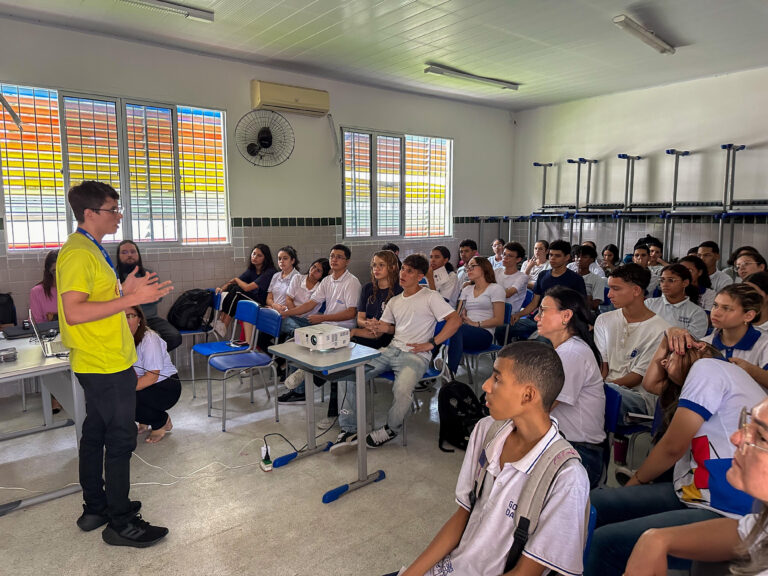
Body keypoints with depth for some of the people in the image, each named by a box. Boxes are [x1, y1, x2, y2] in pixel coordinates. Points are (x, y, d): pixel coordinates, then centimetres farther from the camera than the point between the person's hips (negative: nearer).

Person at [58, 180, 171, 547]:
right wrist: (131, 299, -27)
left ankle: (95, 508, 32)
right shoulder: (79, 253, -19)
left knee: (95, 434, 18)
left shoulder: (89, 249, 14)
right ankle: (120, 524, 11)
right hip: (106, 365, -11)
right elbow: (74, 313, -27)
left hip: (98, 363, 11)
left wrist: (125, 291, 10)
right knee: (120, 440, -2)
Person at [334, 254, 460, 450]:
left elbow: (455, 320, -10)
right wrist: (380, 328, 0)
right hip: (391, 349, 7)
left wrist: (431, 344, -14)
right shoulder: (394, 301, 19)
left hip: (416, 355, -6)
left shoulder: (430, 297, -2)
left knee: (402, 389, -36)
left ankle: (391, 429, -5)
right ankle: (349, 429, -3)